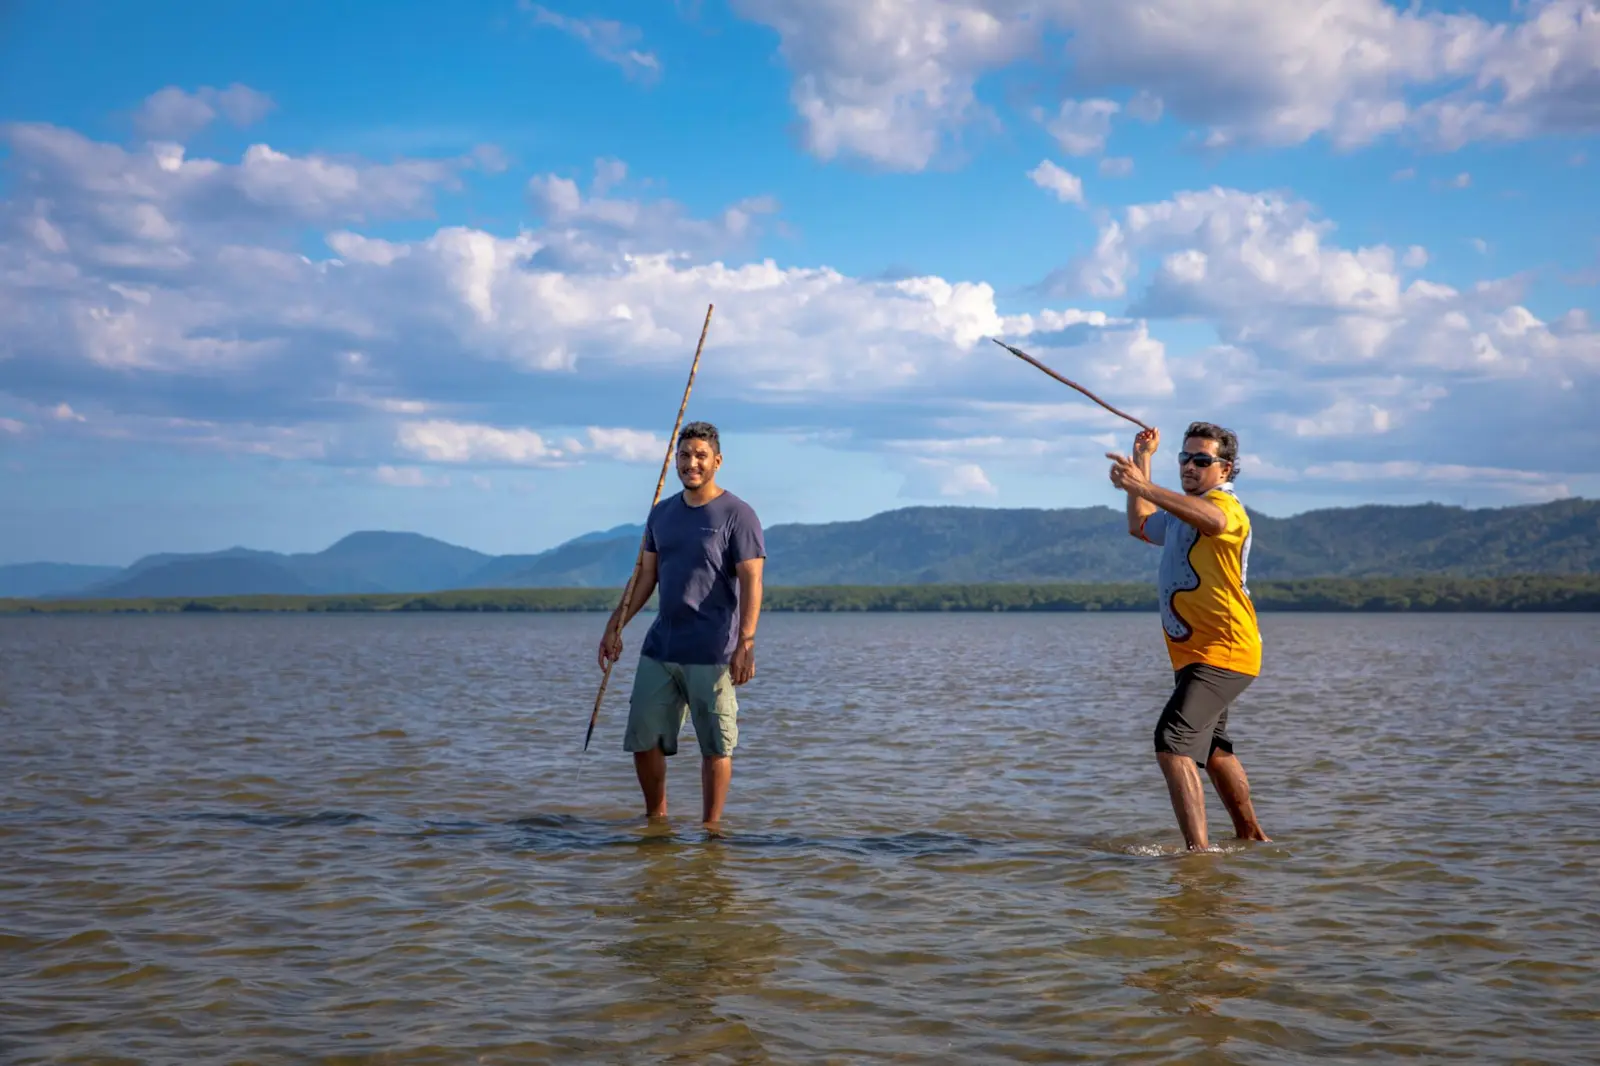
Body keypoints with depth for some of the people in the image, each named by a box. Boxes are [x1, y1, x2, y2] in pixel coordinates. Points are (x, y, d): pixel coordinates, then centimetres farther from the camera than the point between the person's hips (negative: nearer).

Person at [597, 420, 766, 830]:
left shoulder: (737, 515, -5)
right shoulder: (661, 513, 13)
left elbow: (751, 583, -11)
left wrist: (745, 645, -20)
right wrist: (616, 626, 12)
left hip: (711, 654, -6)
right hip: (659, 648, 6)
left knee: (715, 746, 0)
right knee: (643, 738, 8)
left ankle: (710, 827, 10)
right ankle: (656, 818, 25)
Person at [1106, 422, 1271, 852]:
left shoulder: (1226, 504, -14)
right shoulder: (1181, 512, 17)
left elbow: (1209, 518, -41)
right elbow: (1140, 525, 35)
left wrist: (1143, 486, -51)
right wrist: (1143, 459, 29)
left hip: (1222, 653, -11)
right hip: (1195, 654, 11)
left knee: (1174, 742, -25)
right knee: (1212, 749, 26)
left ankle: (1198, 852, -29)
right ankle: (1252, 836, 44)